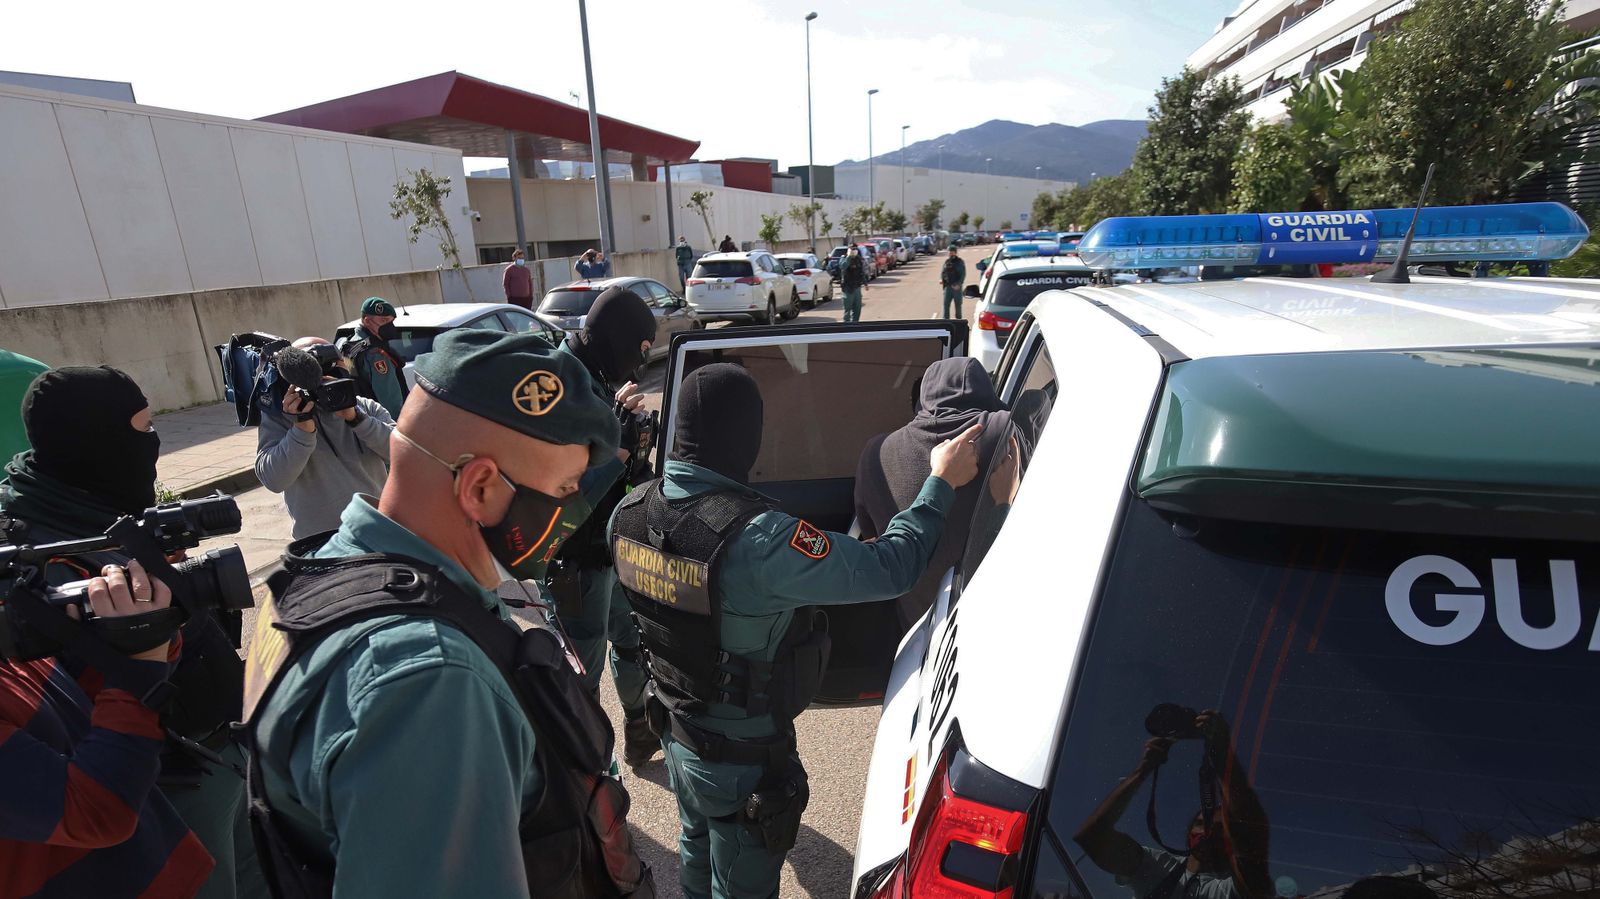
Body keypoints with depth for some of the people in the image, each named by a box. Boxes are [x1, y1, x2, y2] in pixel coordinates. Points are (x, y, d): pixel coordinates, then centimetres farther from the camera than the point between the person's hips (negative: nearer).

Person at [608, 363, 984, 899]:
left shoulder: (629, 511, -13)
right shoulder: (758, 541, -36)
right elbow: (889, 568, -29)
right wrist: (942, 482, -16)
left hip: (675, 731, 7)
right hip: (742, 759, -6)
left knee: (697, 851, 32)